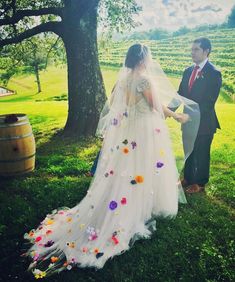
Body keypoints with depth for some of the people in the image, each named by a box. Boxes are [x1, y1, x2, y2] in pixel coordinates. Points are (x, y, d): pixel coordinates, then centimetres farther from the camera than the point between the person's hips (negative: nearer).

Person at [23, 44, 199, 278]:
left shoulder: (123, 77, 6)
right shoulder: (144, 79, -16)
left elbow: (113, 105, 10)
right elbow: (156, 106, -9)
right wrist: (176, 116, 6)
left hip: (125, 132, 7)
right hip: (143, 132, -7)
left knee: (122, 172, 14)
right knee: (141, 173, 5)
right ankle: (140, 215, 18)